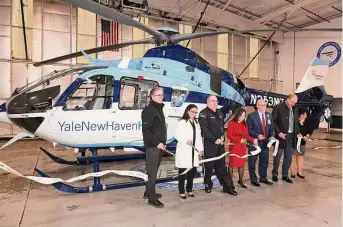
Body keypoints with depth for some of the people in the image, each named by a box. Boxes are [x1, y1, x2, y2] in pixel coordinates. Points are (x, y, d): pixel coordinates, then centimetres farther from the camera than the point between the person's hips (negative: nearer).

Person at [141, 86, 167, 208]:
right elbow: (146, 130, -19)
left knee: (154, 170, 16)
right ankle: (152, 198, 4)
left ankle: (148, 192, 29)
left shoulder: (159, 109, 16)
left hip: (159, 145, 9)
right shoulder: (148, 110, -13)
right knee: (152, 172, -3)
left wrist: (163, 142, 12)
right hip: (152, 146, -9)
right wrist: (157, 143, -20)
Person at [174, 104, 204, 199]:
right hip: (184, 151, -6)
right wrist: (185, 140, -21)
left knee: (192, 171, 9)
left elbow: (199, 136, 14)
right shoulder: (182, 122, -4)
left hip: (194, 151, 6)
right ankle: (181, 191, 9)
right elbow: (176, 134, -9)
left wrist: (201, 148, 9)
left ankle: (189, 189, 22)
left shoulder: (196, 123, 16)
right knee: (183, 171, 0)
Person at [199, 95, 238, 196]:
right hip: (210, 143, -6)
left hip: (220, 143, 6)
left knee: (221, 166, 11)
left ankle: (227, 187, 15)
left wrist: (222, 137, 2)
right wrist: (215, 140, -17)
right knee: (209, 166, 4)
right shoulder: (204, 113, -9)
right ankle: (208, 185, 20)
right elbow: (204, 130, -16)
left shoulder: (220, 113, 14)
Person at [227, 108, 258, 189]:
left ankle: (240, 181, 21)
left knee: (242, 164, 9)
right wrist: (240, 139, -16)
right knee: (232, 163, 2)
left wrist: (253, 140, -11)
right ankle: (230, 181, 12)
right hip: (234, 146, -5)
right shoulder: (231, 123, -8)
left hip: (242, 146, 6)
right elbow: (229, 135, -13)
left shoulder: (244, 124, 10)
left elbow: (246, 135, 6)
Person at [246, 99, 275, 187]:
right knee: (252, 162, 6)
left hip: (265, 142, 5)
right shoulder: (251, 116, -9)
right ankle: (253, 179, 19)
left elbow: (272, 128, 9)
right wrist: (257, 135, -21)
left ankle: (263, 178, 30)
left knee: (264, 161, 14)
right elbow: (248, 129, -11)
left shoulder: (269, 115, 8)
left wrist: (272, 136, -8)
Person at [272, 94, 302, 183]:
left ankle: (285, 175, 23)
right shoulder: (278, 107, -10)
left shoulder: (295, 109, 10)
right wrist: (279, 132, -18)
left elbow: (296, 122, 17)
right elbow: (273, 121, -11)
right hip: (281, 136, -5)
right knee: (277, 157, 6)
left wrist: (298, 133, 5)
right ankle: (274, 174, 21)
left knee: (288, 158, 11)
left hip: (291, 136, 6)